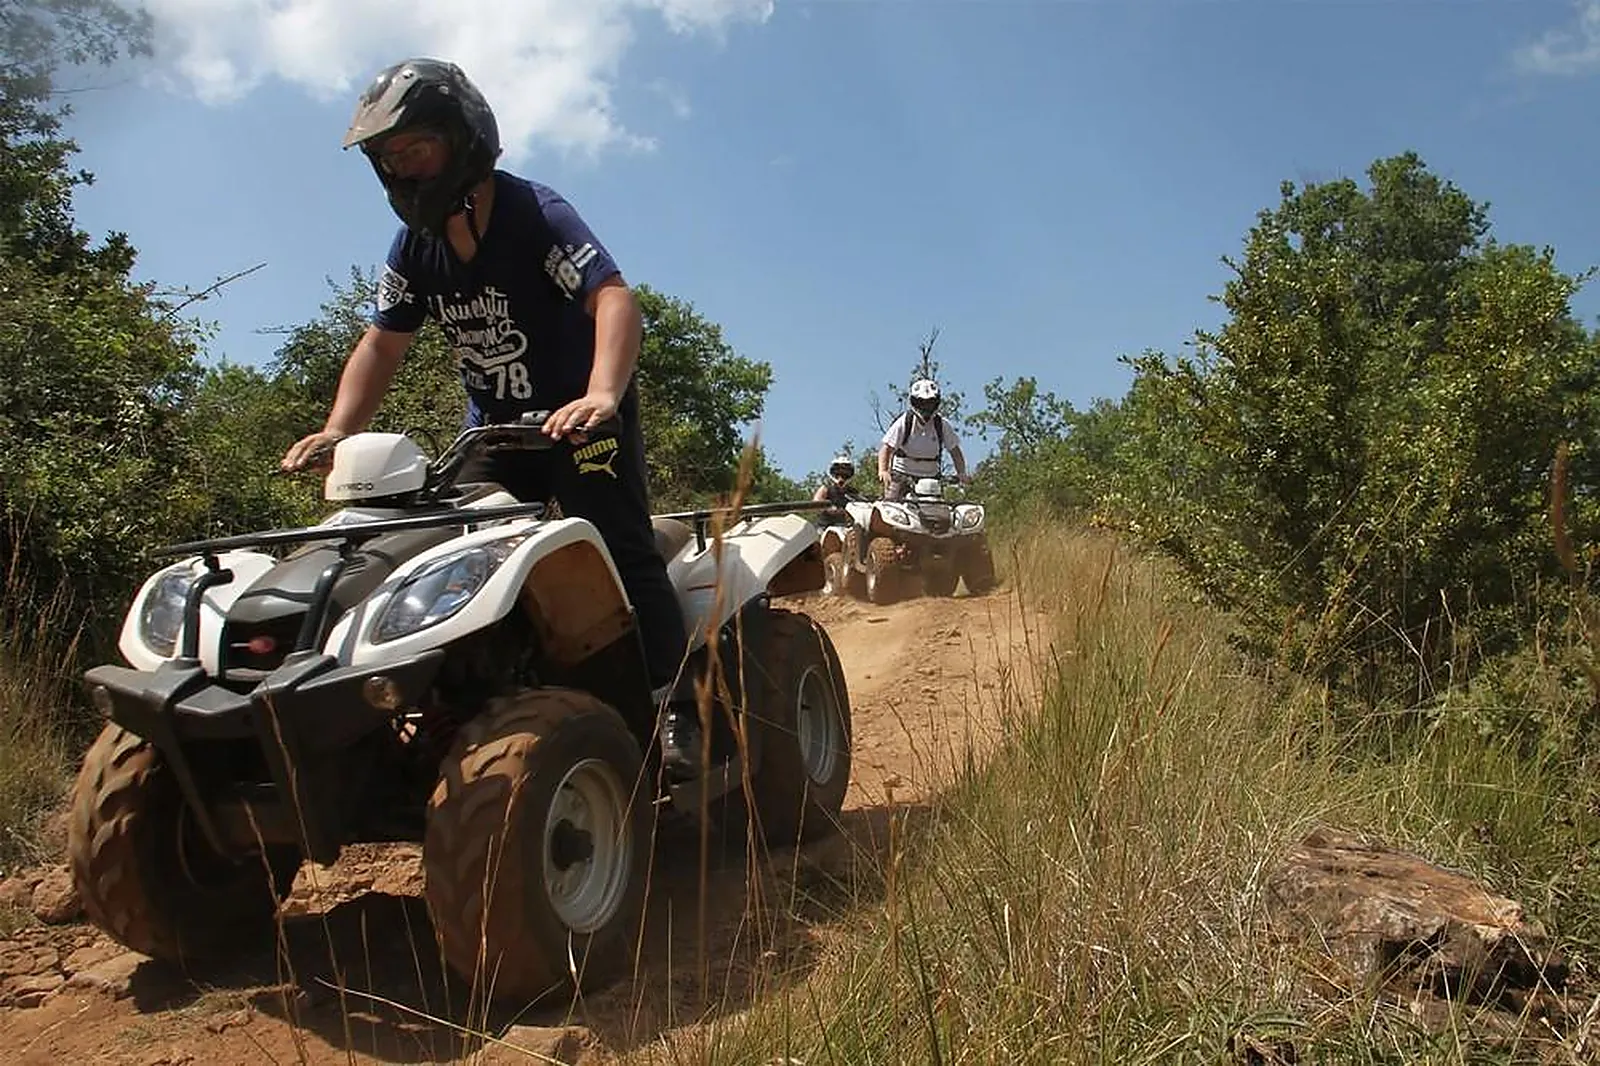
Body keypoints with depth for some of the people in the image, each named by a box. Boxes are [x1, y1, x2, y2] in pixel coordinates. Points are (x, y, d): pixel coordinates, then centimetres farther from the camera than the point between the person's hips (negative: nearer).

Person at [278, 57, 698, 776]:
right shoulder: (415, 247, 2)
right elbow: (382, 344, 7)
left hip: (581, 417, -6)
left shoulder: (534, 214, -18)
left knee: (620, 550, -15)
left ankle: (674, 710, -7)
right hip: (495, 424, 7)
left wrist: (600, 397, -49)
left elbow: (613, 298, -32)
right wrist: (338, 430, -8)